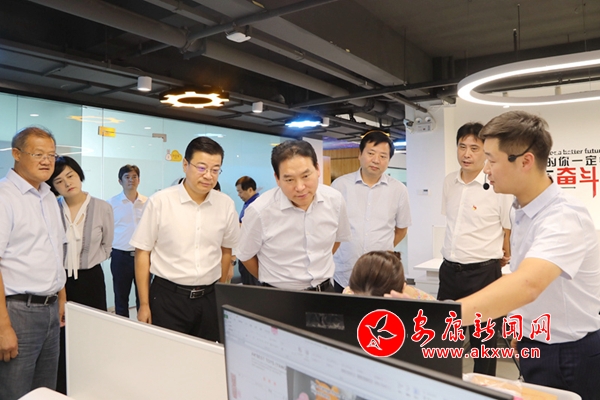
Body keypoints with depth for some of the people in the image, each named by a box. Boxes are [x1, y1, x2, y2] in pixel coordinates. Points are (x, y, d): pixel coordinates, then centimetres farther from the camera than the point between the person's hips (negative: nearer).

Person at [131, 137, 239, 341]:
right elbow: (143, 253, -3)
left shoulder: (226, 204, -1)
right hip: (167, 297, -2)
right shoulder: (160, 201, -9)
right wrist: (144, 305, -3)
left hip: (209, 298, 3)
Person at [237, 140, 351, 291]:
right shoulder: (259, 211, -22)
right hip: (279, 296, -3)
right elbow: (245, 256, -6)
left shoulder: (335, 200, -10)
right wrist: (271, 281, 5)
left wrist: (320, 267, 11)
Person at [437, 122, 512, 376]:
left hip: (483, 273, -5)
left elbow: (511, 230, -4)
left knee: (482, 340, 9)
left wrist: (497, 256, 5)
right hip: (449, 269, 6)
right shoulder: (449, 182, 4)